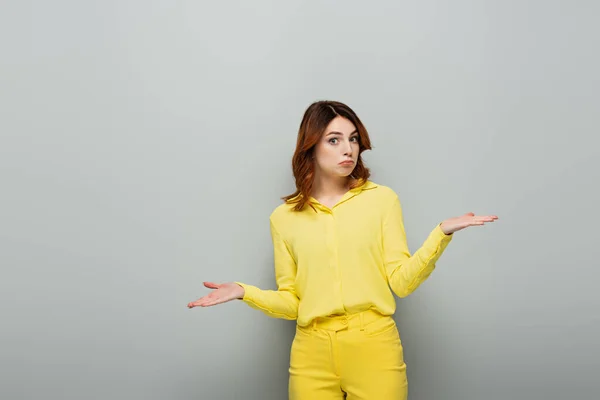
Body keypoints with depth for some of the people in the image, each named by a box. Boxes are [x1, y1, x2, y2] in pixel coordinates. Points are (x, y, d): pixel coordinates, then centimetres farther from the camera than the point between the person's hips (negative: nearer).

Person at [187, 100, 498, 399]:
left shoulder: (382, 199, 0)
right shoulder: (283, 217, 4)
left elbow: (401, 282, -4)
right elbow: (291, 303, 5)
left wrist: (441, 233, -15)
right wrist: (245, 292, -10)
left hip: (375, 345, -1)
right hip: (311, 352, 1)